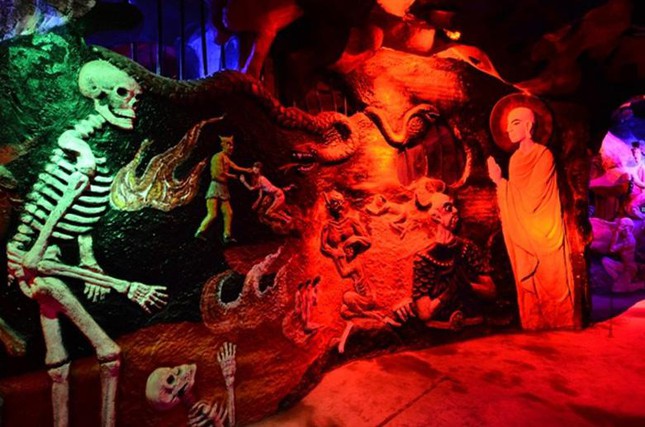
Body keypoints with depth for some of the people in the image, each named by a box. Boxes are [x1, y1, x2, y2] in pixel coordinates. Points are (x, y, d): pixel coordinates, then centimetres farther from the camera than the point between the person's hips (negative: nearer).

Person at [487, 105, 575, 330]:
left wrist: (500, 182, -13)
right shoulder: (515, 159, 10)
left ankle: (559, 328, 16)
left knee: (550, 284, 2)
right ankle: (535, 328, 22)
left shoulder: (544, 155, -11)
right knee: (529, 286, 11)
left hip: (543, 234, -6)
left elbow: (531, 197, -17)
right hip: (523, 234, 6)